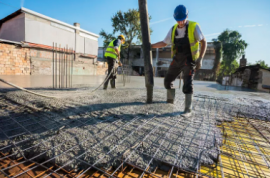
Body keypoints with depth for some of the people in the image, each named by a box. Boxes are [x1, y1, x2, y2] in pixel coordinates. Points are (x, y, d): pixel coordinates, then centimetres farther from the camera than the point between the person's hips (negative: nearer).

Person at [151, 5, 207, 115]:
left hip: (189, 60, -5)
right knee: (167, 80, 7)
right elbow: (164, 43, 15)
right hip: (177, 60, 5)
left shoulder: (194, 26, -7)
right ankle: (170, 99, 29)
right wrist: (150, 46, 7)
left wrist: (200, 58, -18)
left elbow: (204, 42, -6)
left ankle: (188, 109, -5)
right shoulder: (173, 29, 6)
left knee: (187, 84, -16)